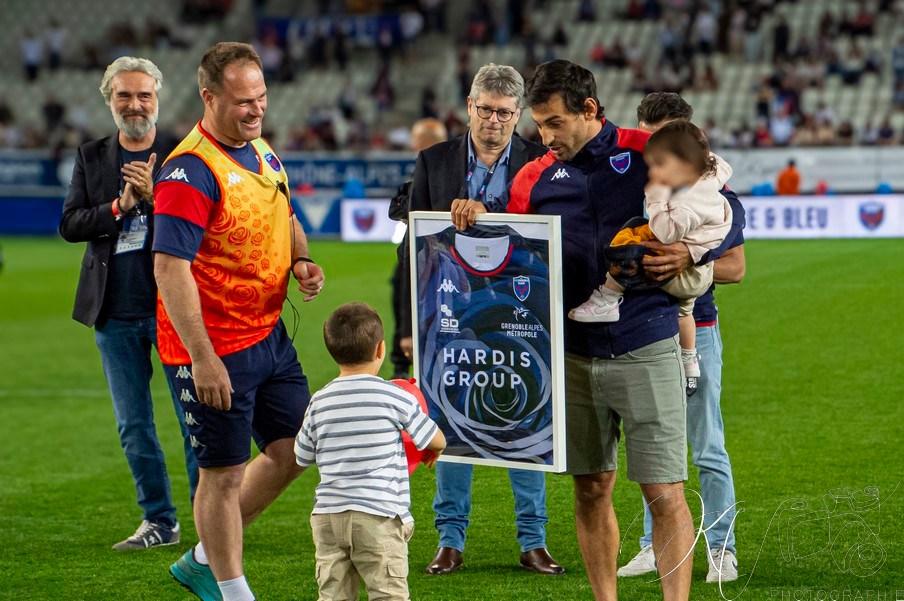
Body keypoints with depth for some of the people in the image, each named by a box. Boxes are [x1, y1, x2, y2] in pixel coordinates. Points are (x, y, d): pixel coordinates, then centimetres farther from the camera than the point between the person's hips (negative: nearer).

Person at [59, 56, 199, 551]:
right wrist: (119, 207, -13)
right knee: (133, 425, 9)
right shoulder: (91, 157, 9)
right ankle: (159, 521, 21)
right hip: (115, 315, 4)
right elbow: (69, 225, 2)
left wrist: (154, 196, -21)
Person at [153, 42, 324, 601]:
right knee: (225, 474, 0)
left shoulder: (262, 150, 8)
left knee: (294, 450, 13)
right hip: (215, 349, -9)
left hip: (269, 334, 9)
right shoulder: (190, 171, -20)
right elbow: (170, 267, -24)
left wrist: (302, 261, 3)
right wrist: (202, 359, -27)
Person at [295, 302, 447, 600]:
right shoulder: (395, 397, -4)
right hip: (378, 514, -4)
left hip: (327, 514, 4)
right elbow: (436, 441, 8)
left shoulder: (319, 402, 5)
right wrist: (434, 451, 31)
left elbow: (302, 456, 15)